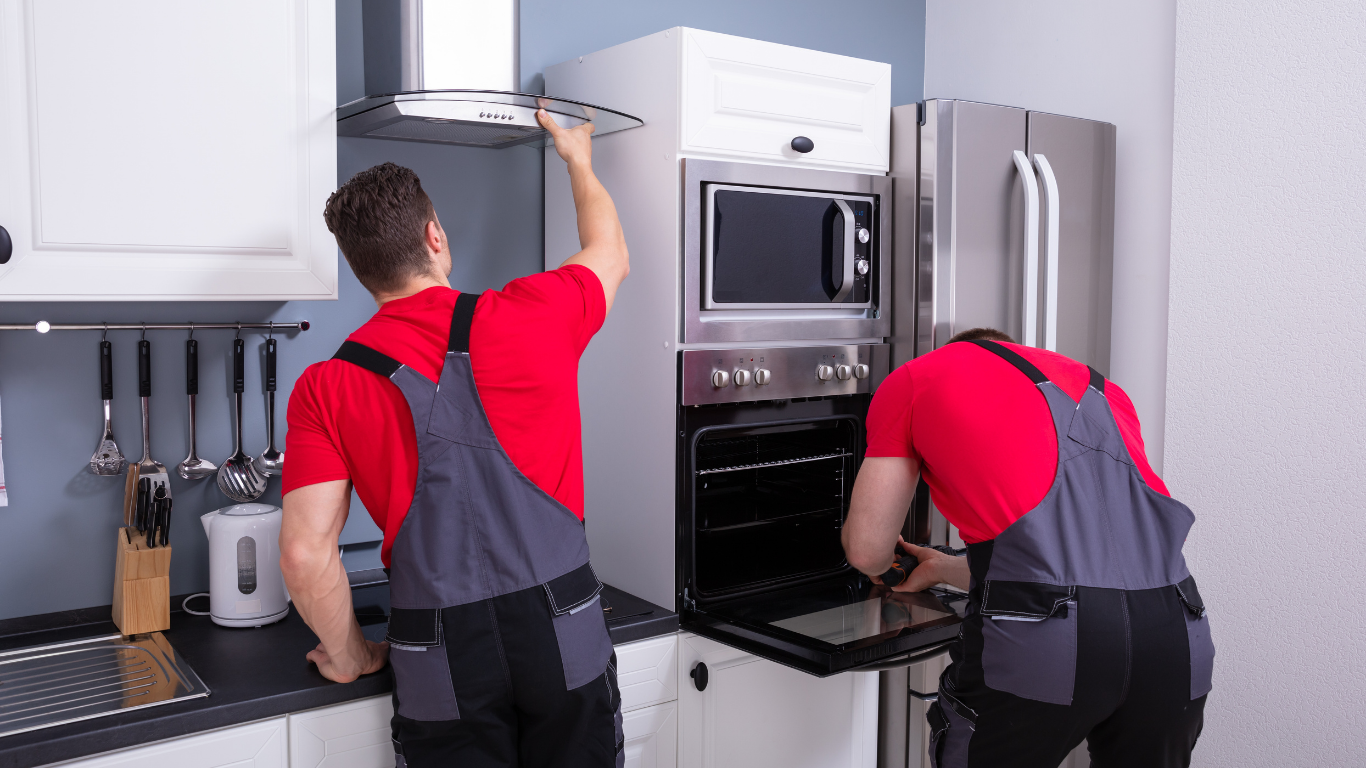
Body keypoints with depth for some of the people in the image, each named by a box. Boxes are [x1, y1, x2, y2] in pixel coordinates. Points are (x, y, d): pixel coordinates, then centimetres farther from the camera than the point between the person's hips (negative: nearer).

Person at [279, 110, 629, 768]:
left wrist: (350, 658, 8)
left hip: (441, 659, 0)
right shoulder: (533, 316, -4)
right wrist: (579, 160, 35)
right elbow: (611, 255, 18)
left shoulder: (326, 389, -4)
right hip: (564, 634, 1)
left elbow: (305, 553, -10)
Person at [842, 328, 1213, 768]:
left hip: (1038, 639, -5)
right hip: (1172, 630, 6)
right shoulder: (1103, 392, 32)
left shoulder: (914, 377, 17)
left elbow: (866, 550, 13)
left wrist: (883, 564, 39)